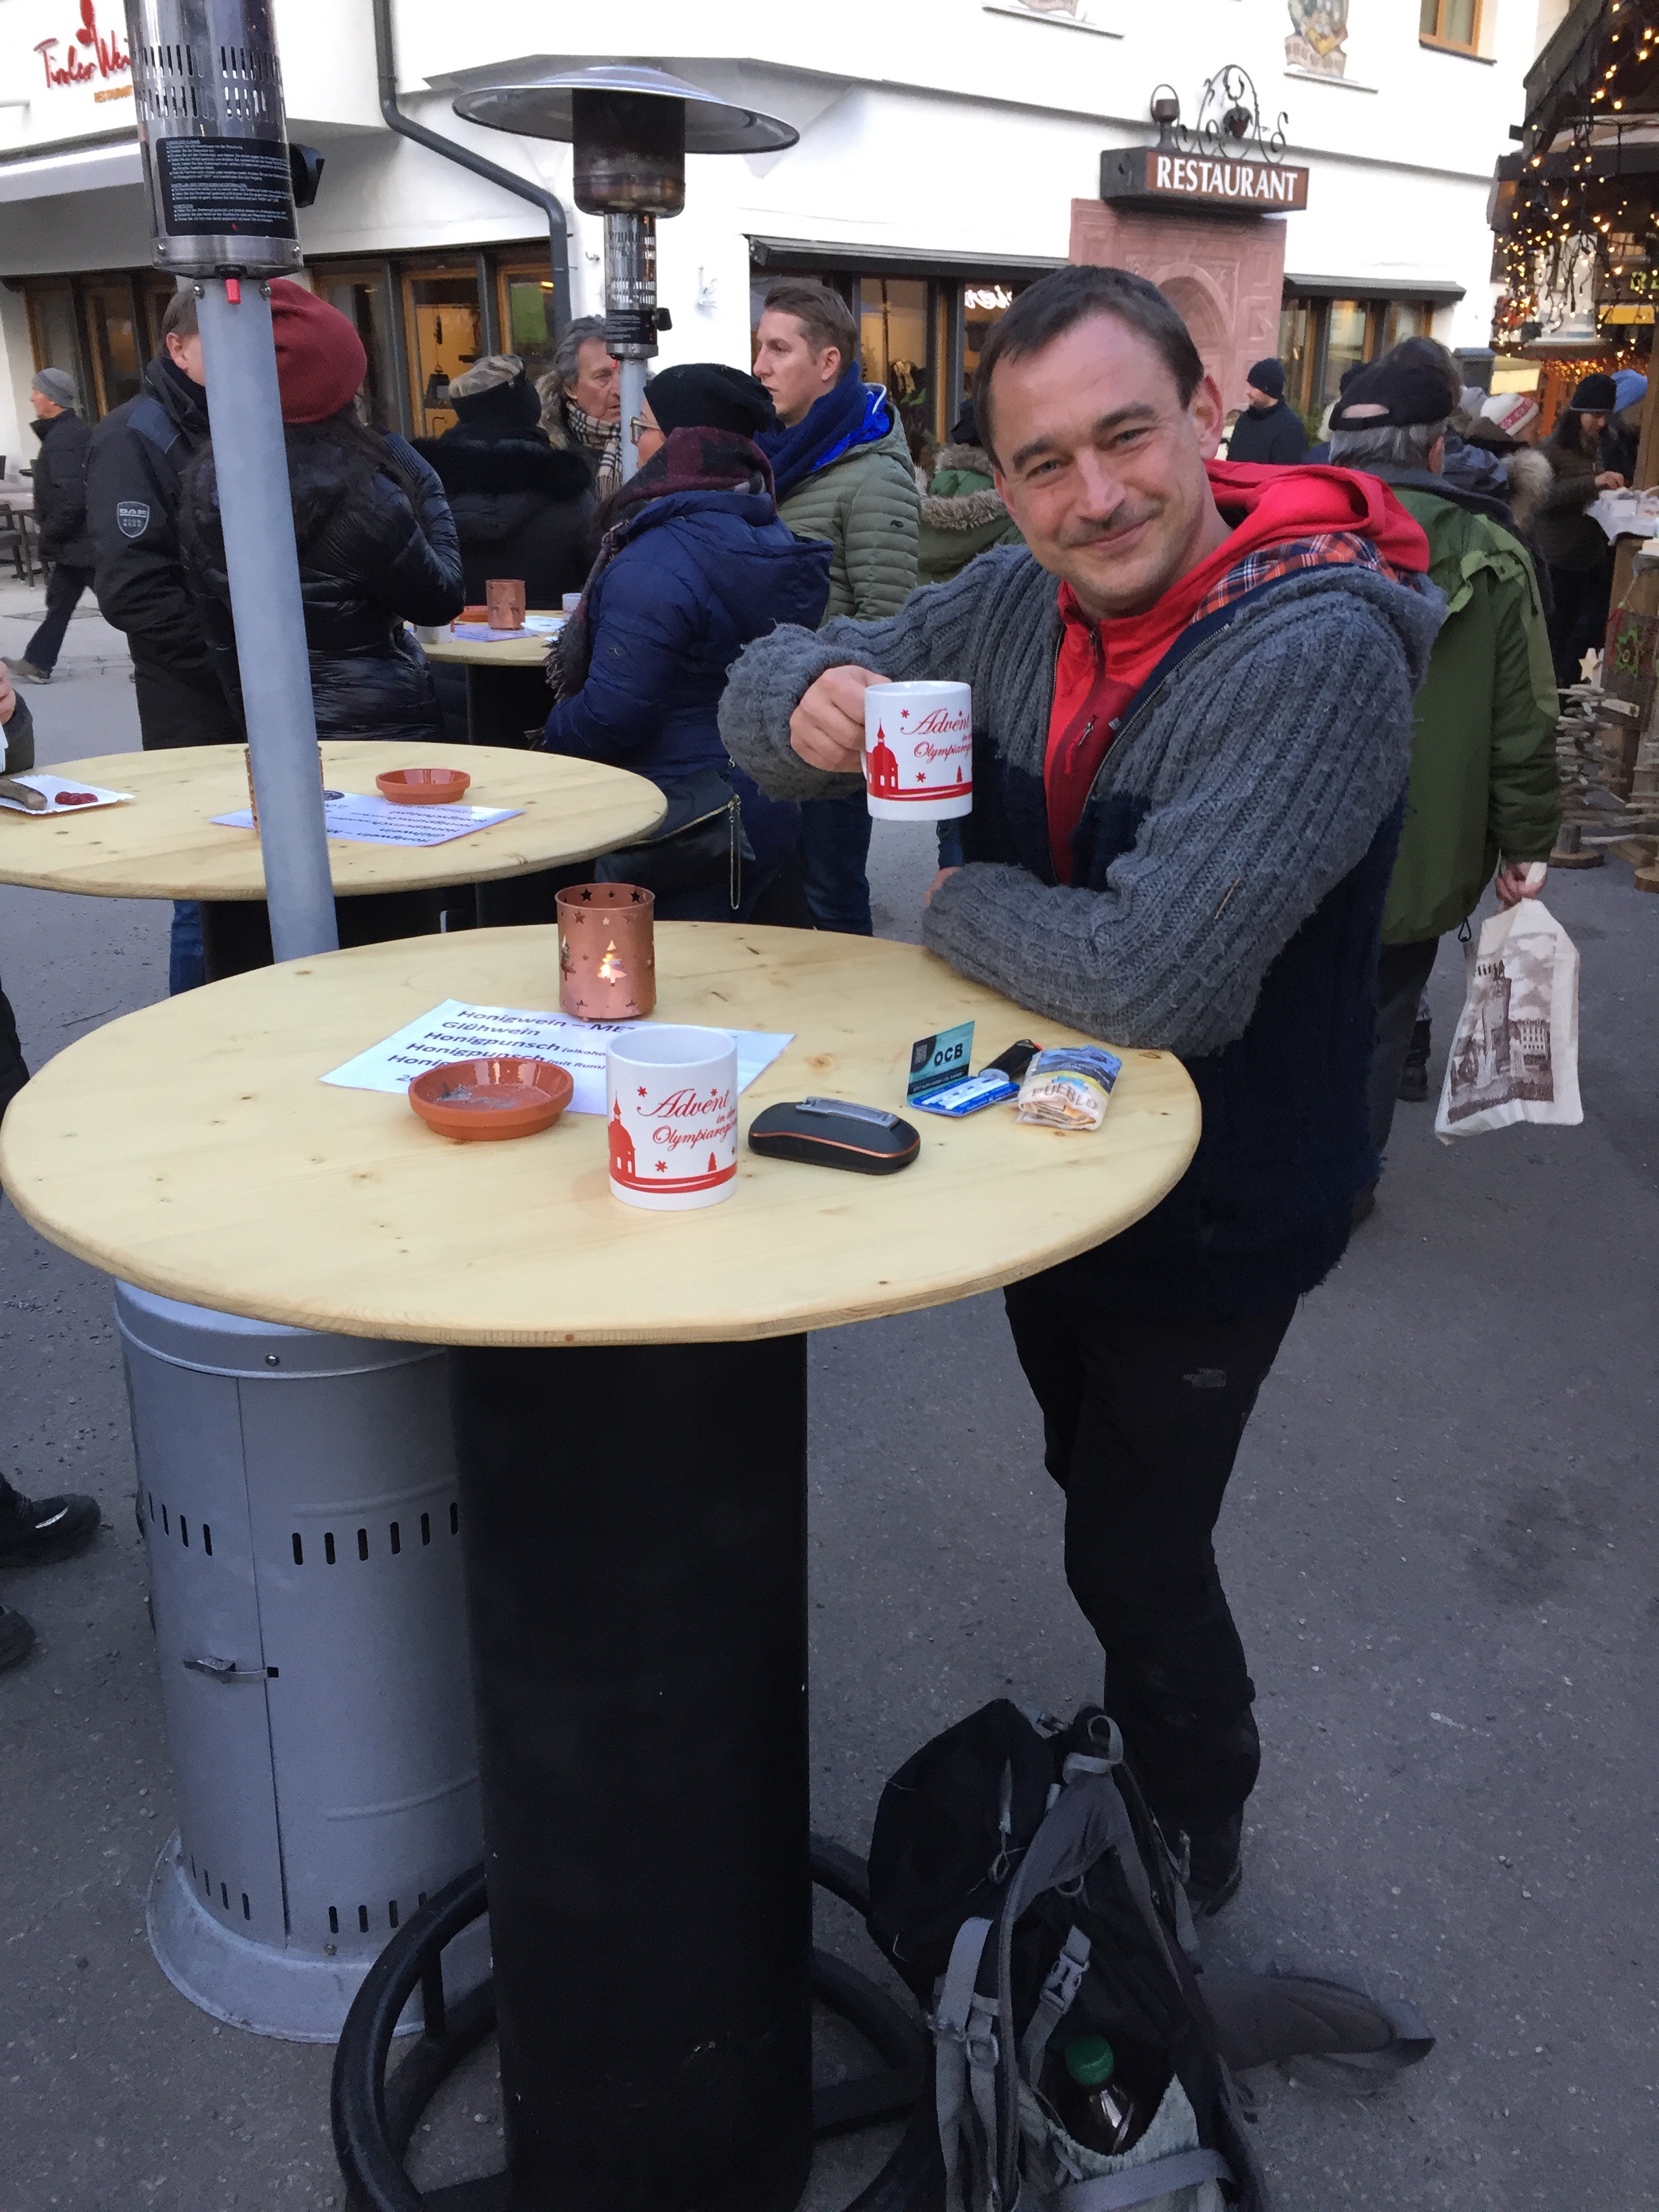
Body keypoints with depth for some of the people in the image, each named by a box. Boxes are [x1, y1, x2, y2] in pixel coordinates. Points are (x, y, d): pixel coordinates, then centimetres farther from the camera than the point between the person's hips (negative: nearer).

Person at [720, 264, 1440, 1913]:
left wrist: (956, 907, -19)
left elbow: (1150, 978, -38)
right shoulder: (1017, 604, -6)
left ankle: (1194, 1842, 41)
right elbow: (761, 691, 1)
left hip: (1214, 1210, -7)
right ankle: (1145, 1752, 54)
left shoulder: (1319, 652, -30)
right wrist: (809, 703, -24)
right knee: (1100, 1495, 26)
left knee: (1134, 1560, 10)